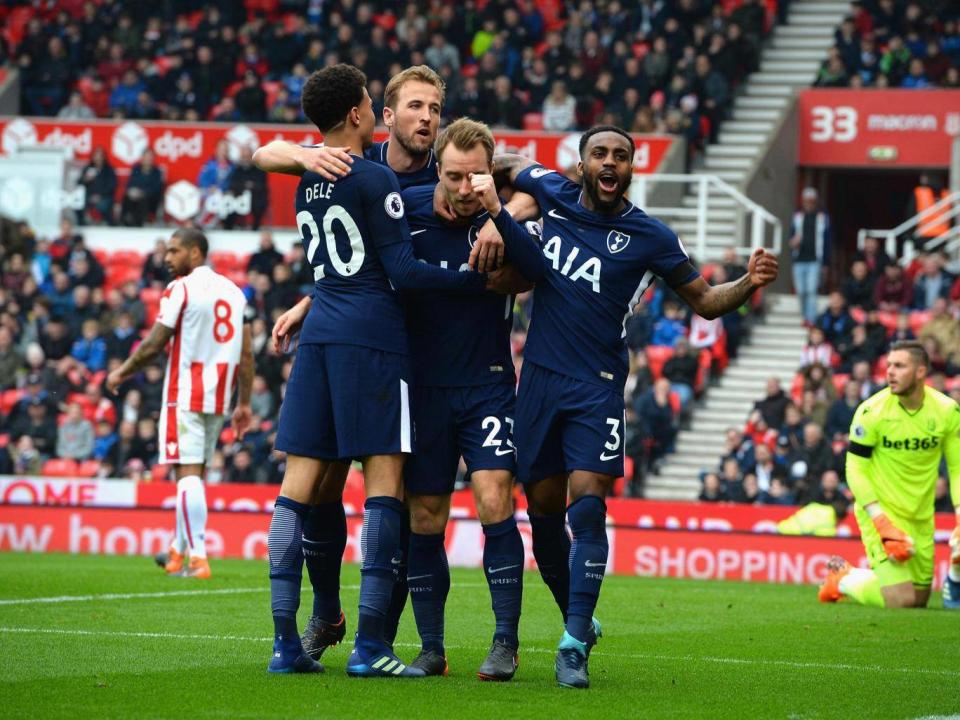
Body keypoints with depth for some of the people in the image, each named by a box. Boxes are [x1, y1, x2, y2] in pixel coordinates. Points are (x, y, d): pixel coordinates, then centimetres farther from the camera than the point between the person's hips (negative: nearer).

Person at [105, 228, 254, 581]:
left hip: (185, 395, -7)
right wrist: (244, 404, 17)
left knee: (188, 472, -9)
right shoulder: (233, 290, 13)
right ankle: (179, 550, 26)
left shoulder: (181, 288, -8)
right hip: (218, 398, 7)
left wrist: (121, 373, 6)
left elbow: (154, 345, -10)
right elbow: (246, 355, 12)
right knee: (195, 471, 17)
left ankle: (198, 559, -16)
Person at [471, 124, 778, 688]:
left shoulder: (648, 236, -3)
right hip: (540, 376, 3)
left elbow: (705, 300, 4)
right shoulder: (554, 194, 3)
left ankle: (575, 646, -15)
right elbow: (506, 166, 22)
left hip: (597, 387, -3)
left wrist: (749, 284, -15)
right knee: (544, 510, 7)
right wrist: (493, 209, 2)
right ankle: (578, 619, 25)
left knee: (586, 507, -15)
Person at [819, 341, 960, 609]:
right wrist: (881, 522, -20)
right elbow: (855, 470, -12)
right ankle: (842, 579, 10)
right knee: (900, 599, -14)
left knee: (920, 599, 9)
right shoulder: (871, 411, -15)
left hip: (921, 516, 4)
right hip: (880, 512, -4)